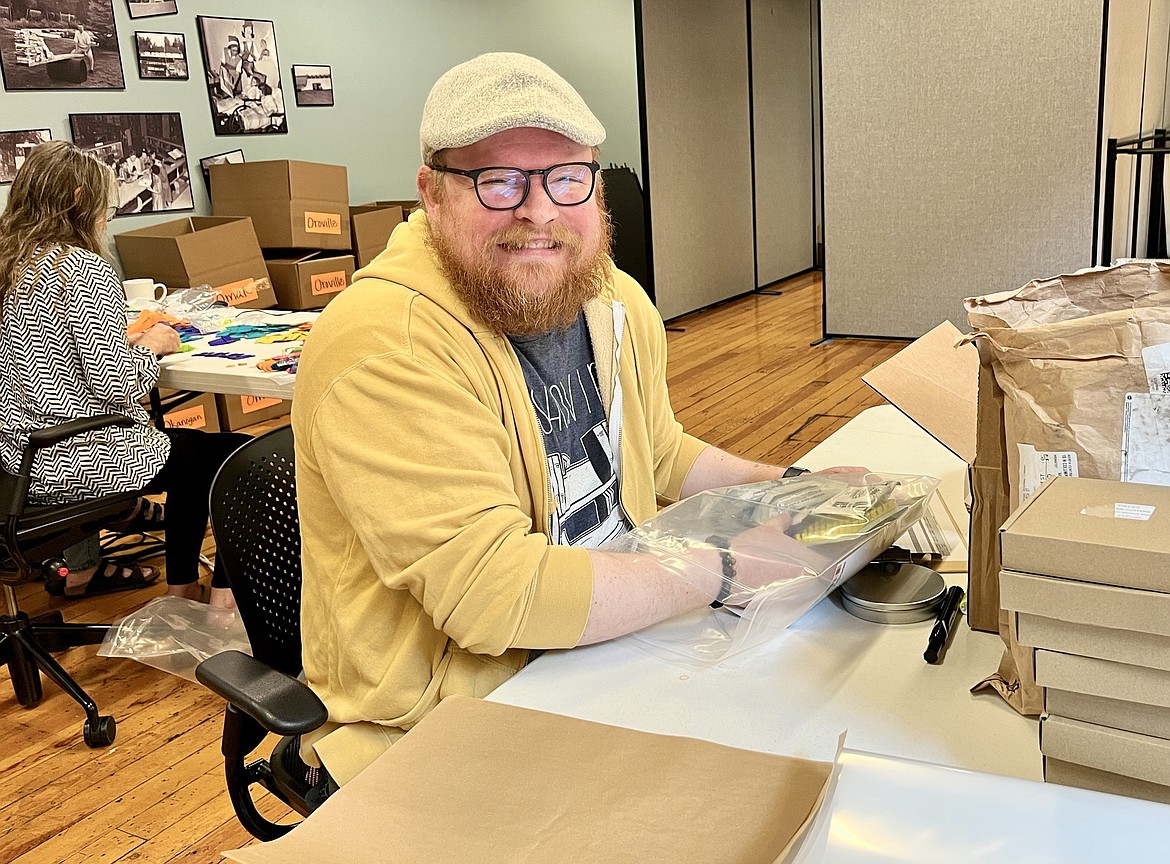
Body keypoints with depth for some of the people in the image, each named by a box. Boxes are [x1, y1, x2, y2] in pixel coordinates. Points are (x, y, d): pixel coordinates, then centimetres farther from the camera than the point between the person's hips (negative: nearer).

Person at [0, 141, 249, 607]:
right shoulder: (85, 270, -20)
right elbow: (116, 386, -23)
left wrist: (123, 341, 11)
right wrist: (150, 345, -5)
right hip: (82, 460, -9)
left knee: (190, 447, 27)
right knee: (236, 454, 6)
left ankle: (183, 592, 32)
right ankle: (224, 596, 9)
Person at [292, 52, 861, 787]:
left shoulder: (618, 305, 3)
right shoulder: (384, 346, -24)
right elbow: (494, 593, -29)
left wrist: (785, 488, 5)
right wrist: (725, 568, -23)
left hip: (615, 646, 8)